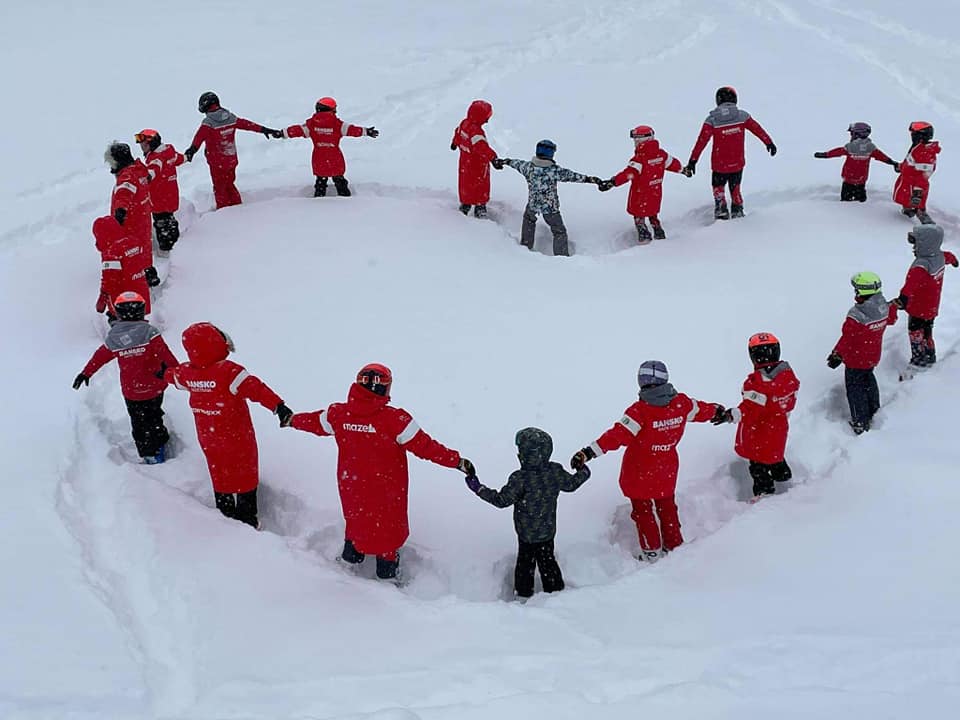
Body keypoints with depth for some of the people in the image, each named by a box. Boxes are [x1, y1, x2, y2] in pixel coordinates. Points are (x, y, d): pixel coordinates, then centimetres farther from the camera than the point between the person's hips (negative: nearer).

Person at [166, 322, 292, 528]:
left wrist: (165, 374, 42)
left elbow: (175, 376, 18)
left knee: (220, 477, 22)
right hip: (237, 440, -5)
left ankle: (226, 516, 34)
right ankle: (248, 522, 18)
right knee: (245, 479, 11)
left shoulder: (187, 372, -7)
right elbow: (255, 388, -40)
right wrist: (278, 406, -46)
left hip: (209, 440, 5)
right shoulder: (229, 371, -28)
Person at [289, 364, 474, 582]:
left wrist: (292, 420, 29)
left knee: (355, 522, 30)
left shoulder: (338, 414, -14)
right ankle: (387, 577, 35)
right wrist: (458, 462, -18)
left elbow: (315, 422, 7)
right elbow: (424, 446, -25)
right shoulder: (395, 419, -28)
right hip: (387, 493, -3)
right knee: (389, 531, 19)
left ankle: (349, 561, 49)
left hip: (352, 488, 3)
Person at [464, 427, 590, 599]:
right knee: (548, 561, 21)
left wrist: (479, 488, -16)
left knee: (525, 564, 12)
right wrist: (584, 472, 27)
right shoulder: (556, 472, -12)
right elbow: (572, 484, 6)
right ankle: (555, 590, 31)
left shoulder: (520, 479, -28)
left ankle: (523, 594, 22)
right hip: (548, 531, 5)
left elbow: (502, 500, -23)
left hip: (527, 534, -5)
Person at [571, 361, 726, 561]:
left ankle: (652, 553, 23)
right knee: (667, 507, 25)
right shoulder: (681, 404, -12)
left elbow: (618, 436, -36)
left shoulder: (640, 411, -28)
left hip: (640, 473, -5)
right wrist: (719, 411, 32)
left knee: (643, 511, 15)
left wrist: (588, 452, -40)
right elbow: (701, 410, 9)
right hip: (667, 470, 5)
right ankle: (674, 545, 38)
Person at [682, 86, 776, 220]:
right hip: (738, 163, 2)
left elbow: (701, 141, -15)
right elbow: (758, 130, 6)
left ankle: (721, 209, 7)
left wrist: (692, 161, -13)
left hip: (719, 164, -2)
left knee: (718, 187, 20)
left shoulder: (712, 120, -13)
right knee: (735, 188, 24)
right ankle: (737, 210, 22)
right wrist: (769, 143, 20)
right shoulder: (742, 116, -6)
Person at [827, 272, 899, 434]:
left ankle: (860, 423, 15)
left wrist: (837, 355, -12)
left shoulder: (856, 316, -35)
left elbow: (847, 339, -26)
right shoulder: (884, 308, -13)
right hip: (873, 357, 7)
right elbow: (891, 319, 11)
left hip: (856, 361, -7)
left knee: (855, 388, 9)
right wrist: (894, 306, 33)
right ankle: (873, 412, 45)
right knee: (868, 381, 29)